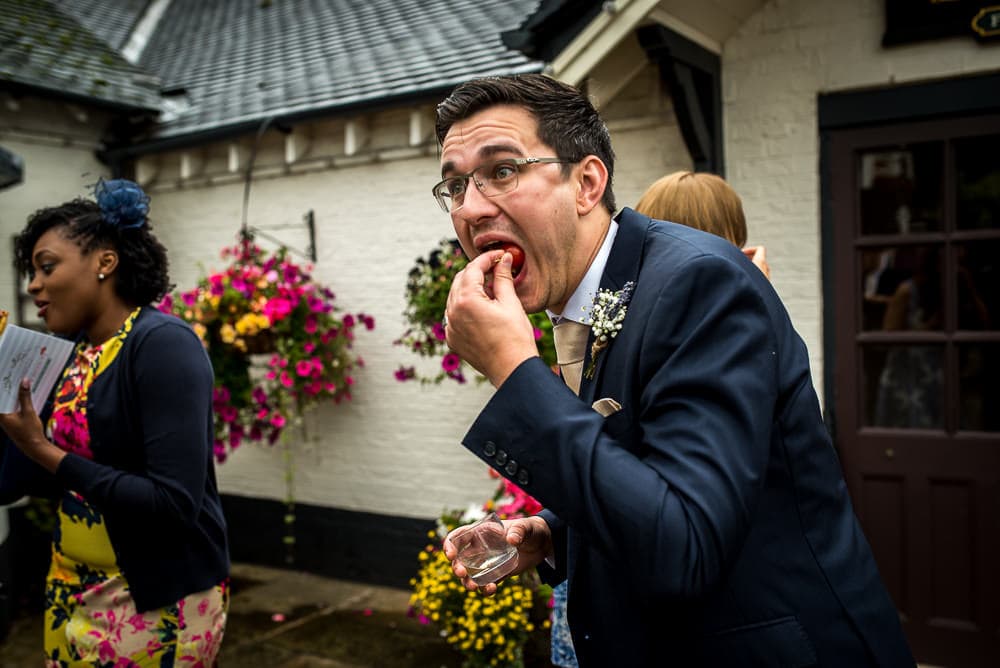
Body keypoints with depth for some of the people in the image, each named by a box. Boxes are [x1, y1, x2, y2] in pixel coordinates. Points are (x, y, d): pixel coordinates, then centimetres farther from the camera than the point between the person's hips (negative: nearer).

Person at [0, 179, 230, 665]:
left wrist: (47, 453, -22)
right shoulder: (69, 354, 4)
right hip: (71, 590, 7)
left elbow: (175, 502, -26)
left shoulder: (163, 344, -19)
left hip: (157, 601, -7)